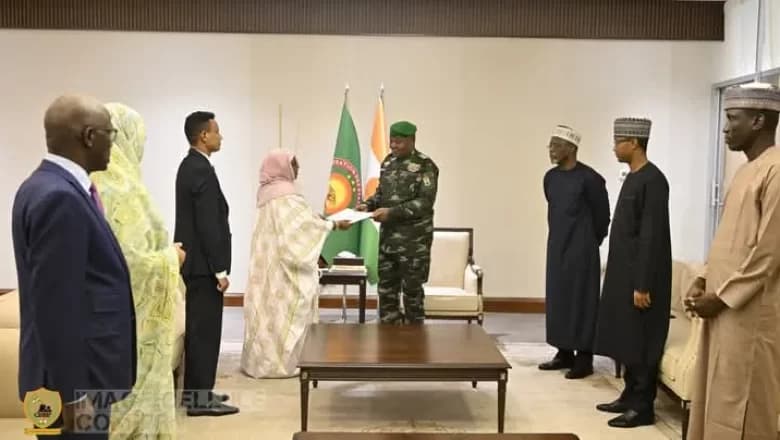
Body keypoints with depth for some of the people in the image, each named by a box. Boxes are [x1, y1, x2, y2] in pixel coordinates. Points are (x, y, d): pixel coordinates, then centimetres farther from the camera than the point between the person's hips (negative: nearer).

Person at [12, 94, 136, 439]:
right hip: (75, 377, -10)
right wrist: (73, 394, -21)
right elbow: (55, 305, -24)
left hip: (79, 371, 10)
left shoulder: (50, 187, 9)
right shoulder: (59, 198, -21)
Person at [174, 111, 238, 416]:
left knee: (196, 327, 15)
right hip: (203, 263, -10)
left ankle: (194, 389, 24)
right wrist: (220, 270, -18)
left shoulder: (189, 166, 13)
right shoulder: (202, 170, -18)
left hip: (193, 259, 10)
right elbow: (209, 225, -22)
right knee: (205, 329, -4)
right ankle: (200, 398, 2)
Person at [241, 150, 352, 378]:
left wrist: (316, 217, 15)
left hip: (268, 260, 10)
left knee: (268, 304, 12)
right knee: (284, 307, -3)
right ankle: (280, 361, 2)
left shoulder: (268, 192, 12)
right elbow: (303, 224, -19)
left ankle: (261, 358, 17)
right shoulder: (285, 194, -17)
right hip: (282, 263, -10)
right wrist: (335, 224, -13)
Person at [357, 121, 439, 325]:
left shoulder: (425, 165, -11)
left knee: (412, 290, 2)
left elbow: (425, 202, -17)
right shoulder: (388, 161, 10)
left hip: (414, 239, -6)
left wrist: (392, 212, -24)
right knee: (386, 288, 10)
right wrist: (368, 204, -1)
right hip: (387, 235, 6)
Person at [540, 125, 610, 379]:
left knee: (581, 300, -3)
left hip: (581, 250, -7)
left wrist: (591, 243, 5)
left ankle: (584, 358, 5)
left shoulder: (589, 179, -13)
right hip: (556, 248, 7)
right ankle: (565, 353, 20)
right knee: (557, 299, 10)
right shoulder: (551, 177, 8)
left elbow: (602, 216, -5)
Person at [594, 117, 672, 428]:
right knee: (626, 339, 14)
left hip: (641, 275, -9)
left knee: (641, 342, -2)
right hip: (624, 272, 9)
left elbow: (652, 236, -20)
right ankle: (630, 397, 24)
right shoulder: (633, 177, 12)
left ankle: (643, 407, 7)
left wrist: (643, 284, -21)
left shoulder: (653, 180, -17)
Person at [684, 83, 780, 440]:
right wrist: (704, 281, 8)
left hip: (750, 313, -9)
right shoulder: (747, 170, 15)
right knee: (715, 403, 14)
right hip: (724, 308, 9)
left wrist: (721, 297, -14)